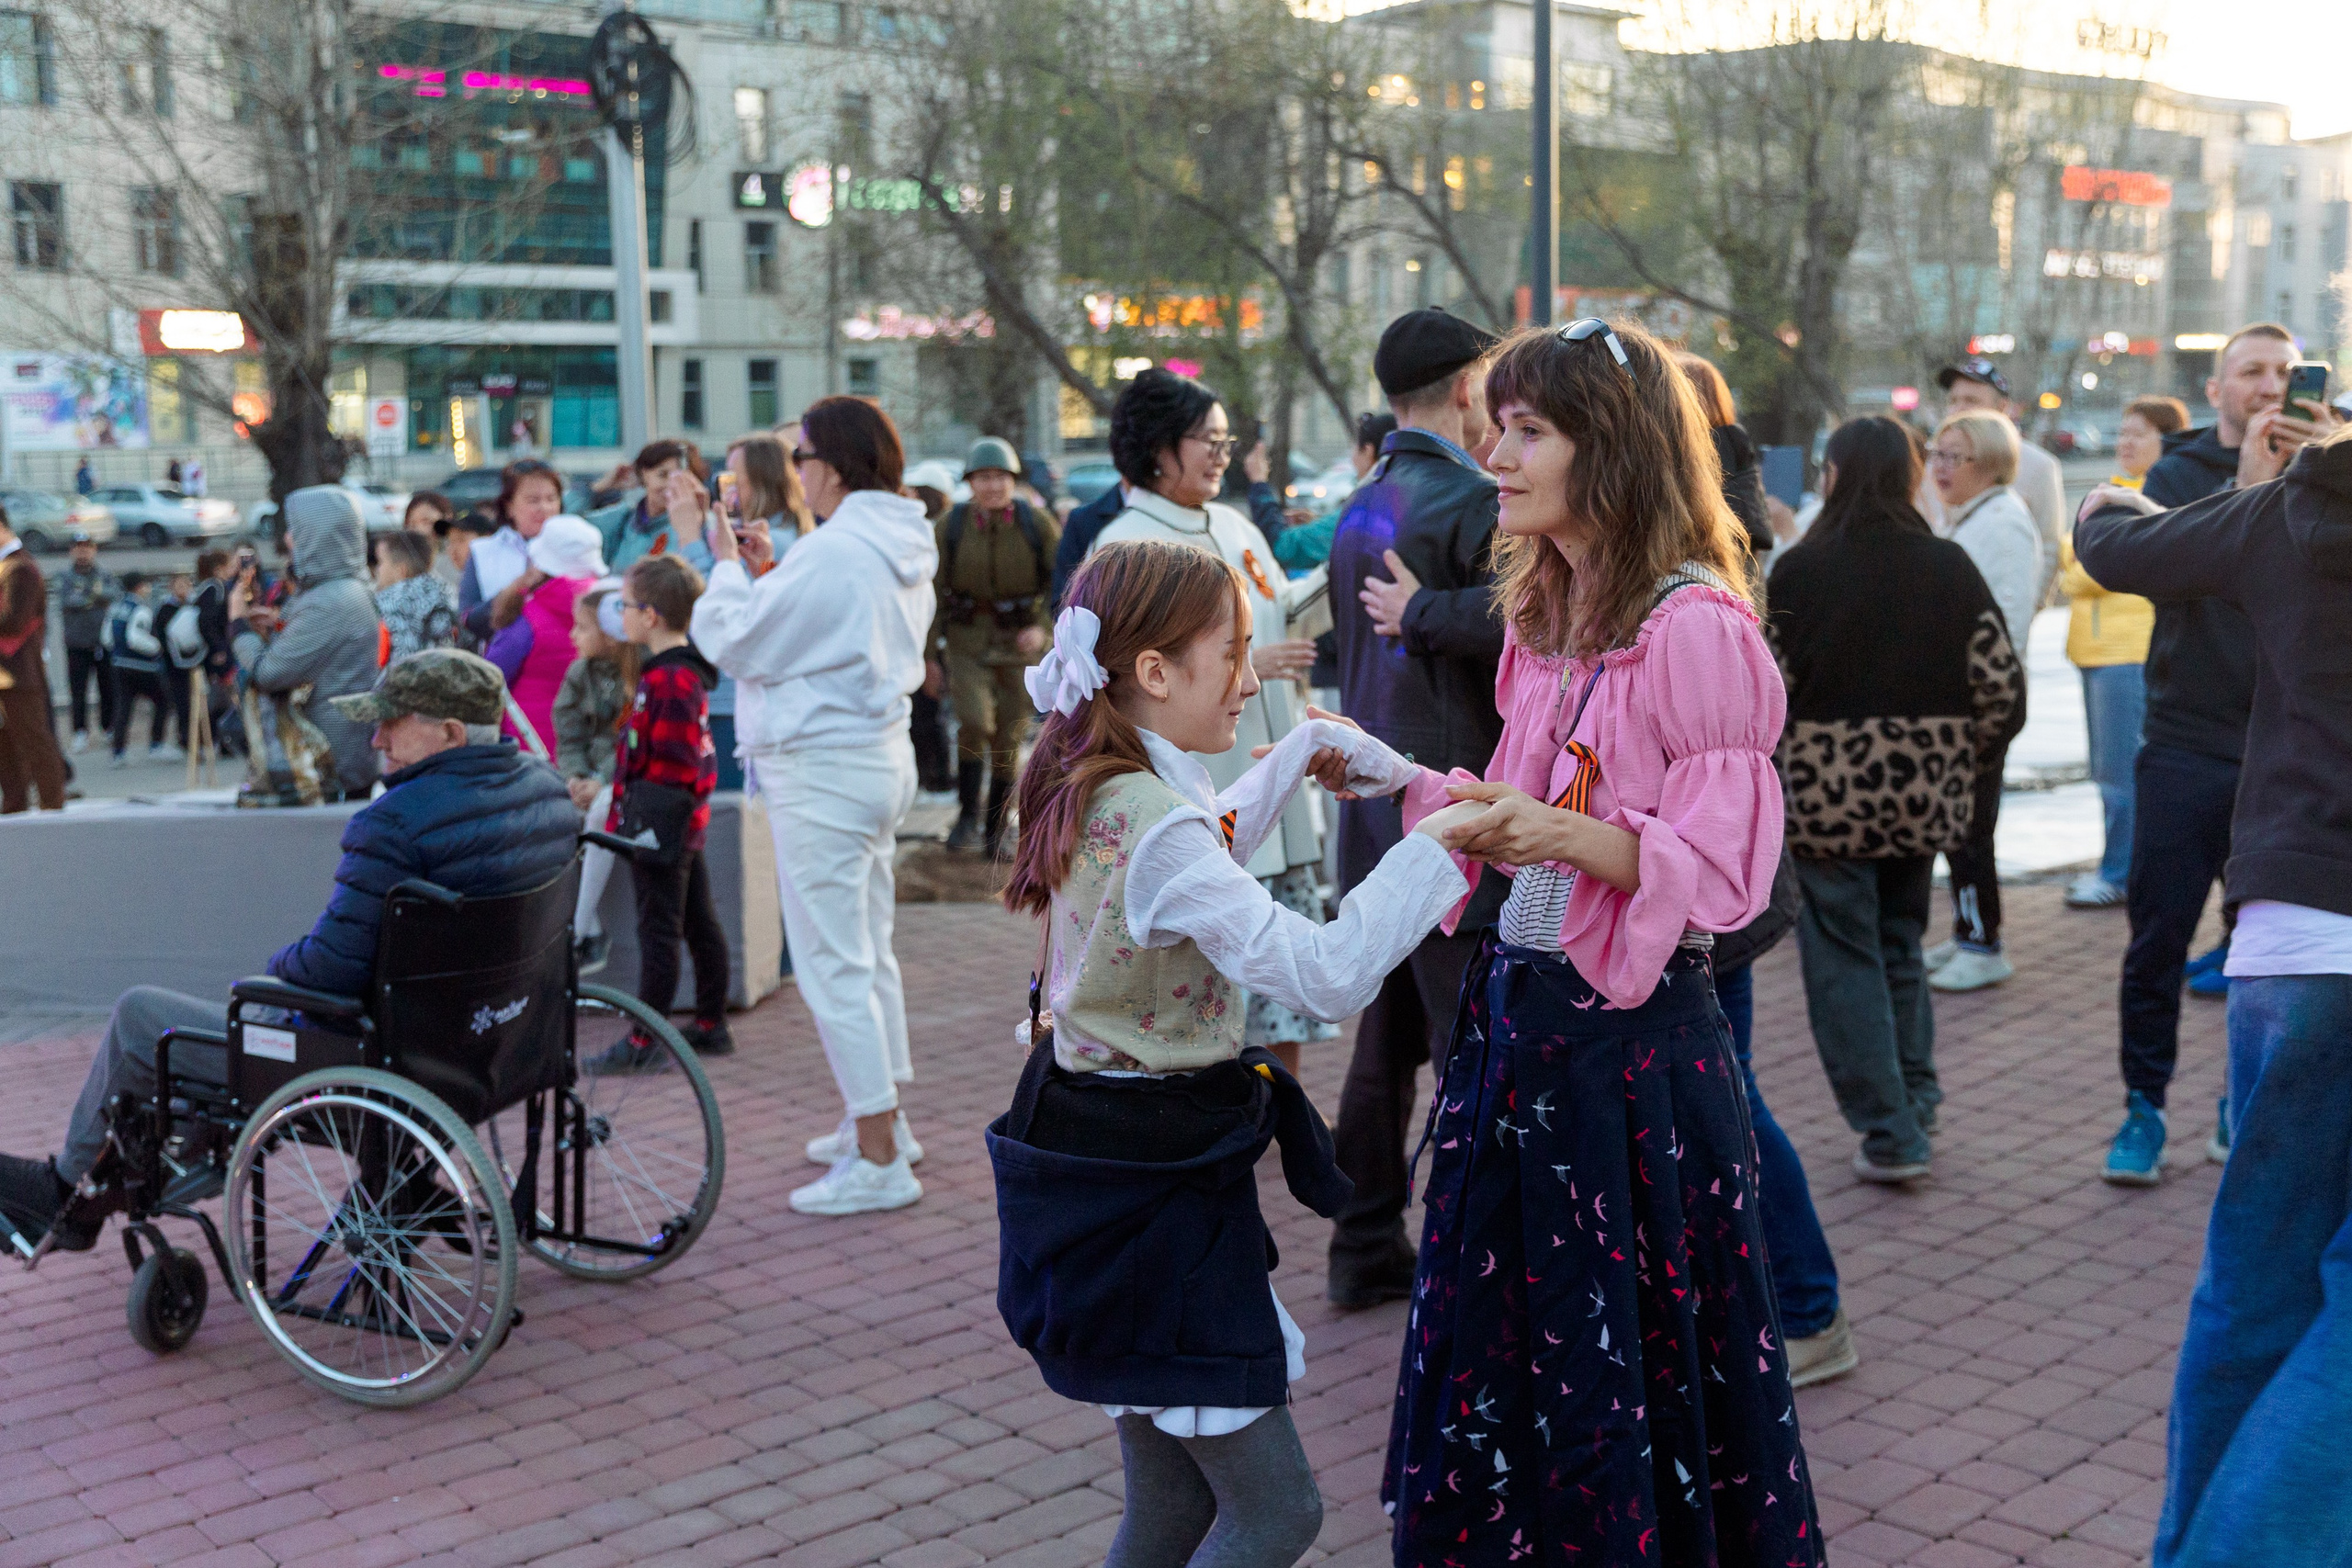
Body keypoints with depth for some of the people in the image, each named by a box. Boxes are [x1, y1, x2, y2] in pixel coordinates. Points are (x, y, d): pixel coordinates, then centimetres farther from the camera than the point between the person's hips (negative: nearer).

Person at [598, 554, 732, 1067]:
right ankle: (711, 1026, 24)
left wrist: (628, 817, -19)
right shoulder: (683, 670, 11)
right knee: (700, 924, 14)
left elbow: (670, 766, -23)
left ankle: (644, 1043, 3)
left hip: (659, 826, -10)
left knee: (657, 931, -4)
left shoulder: (669, 680, -20)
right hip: (686, 825, 10)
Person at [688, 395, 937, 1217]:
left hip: (822, 771, -10)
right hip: (882, 753, 10)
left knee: (832, 964, -3)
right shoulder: (903, 547, 8)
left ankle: (878, 1161, 1)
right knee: (869, 951, 19)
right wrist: (768, 572, 9)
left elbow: (731, 640, -16)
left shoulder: (830, 553, -22)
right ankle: (883, 1122, 31)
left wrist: (730, 563, -3)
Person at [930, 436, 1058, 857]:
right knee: (974, 721, -19)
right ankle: (967, 815, -1)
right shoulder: (949, 527, -5)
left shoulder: (1038, 525, -6)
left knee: (1009, 738, 4)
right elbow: (933, 592, 1)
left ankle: (996, 830, 18)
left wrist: (1044, 626, -18)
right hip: (968, 640, -1)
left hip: (1020, 642, 1)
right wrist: (929, 653, 0)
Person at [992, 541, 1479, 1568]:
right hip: (1151, 1190, -10)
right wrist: (1435, 846, -22)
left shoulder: (1095, 790, 8)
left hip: (1113, 1167, 10)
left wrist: (1299, 751, 31)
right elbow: (1328, 976, -30)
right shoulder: (1158, 829, -23)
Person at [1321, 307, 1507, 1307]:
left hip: (1372, 803, 9)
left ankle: (1366, 1251, 23)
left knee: (1386, 1039, 15)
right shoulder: (1472, 500, -13)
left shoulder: (1358, 512, 14)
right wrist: (1434, 614, -16)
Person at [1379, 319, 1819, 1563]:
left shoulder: (1696, 628, -15)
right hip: (1515, 1010, 8)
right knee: (1495, 1343, 16)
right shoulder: (1544, 618, 11)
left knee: (1632, 1355, 4)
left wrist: (1573, 836, -31)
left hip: (1632, 1032, -8)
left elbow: (1719, 864, -17)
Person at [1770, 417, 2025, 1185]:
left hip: (1826, 790, -4)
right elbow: (2001, 683, -3)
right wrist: (1968, 762, 13)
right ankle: (1916, 1099, 25)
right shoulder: (1949, 567, 0)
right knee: (1901, 943, 22)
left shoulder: (1799, 568, -10)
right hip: (1923, 791, 4)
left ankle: (1889, 1130, 1)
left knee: (1844, 956, 4)